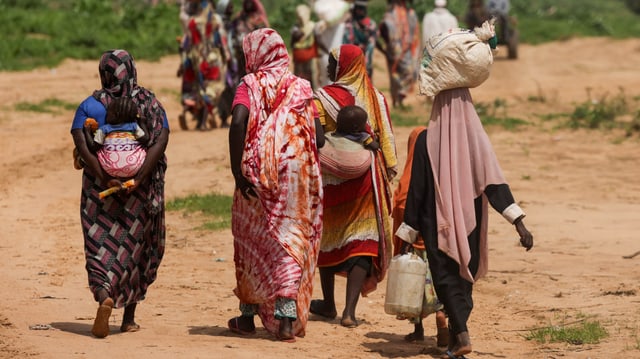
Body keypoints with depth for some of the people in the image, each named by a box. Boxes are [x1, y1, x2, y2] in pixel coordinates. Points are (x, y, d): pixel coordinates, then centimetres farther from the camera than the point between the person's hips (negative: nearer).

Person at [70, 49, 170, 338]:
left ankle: (104, 296, -27)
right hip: (140, 191, 1)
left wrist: (103, 176, -19)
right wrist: (139, 178, -19)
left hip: (100, 187, -1)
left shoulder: (91, 105, 1)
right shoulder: (150, 103, 2)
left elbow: (80, 141, -15)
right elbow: (161, 139, -13)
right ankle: (129, 317, 15)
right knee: (135, 249, 12)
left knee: (101, 245, 1)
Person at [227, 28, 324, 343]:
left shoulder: (250, 85, 0)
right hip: (297, 172, 1)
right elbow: (318, 134, 1)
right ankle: (286, 314, -14)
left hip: (258, 173, -1)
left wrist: (237, 170, -16)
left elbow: (238, 121, -17)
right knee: (291, 239, 4)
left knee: (251, 239, 14)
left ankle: (248, 315, 21)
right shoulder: (301, 87, 9)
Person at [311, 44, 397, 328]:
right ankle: (350, 310, -11)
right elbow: (386, 139, 2)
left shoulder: (324, 98, -9)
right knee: (361, 240, 1)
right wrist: (389, 171, 6)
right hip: (366, 176, 2)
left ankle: (328, 304, 28)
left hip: (331, 178, -2)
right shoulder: (376, 98, 3)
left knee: (328, 238, 17)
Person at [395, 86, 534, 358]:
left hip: (438, 226, -2)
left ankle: (461, 334, -23)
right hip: (470, 225, 2)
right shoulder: (477, 138, -5)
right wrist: (519, 223, -14)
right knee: (464, 279, 16)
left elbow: (417, 189, -5)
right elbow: (495, 183, -12)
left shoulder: (427, 140, -8)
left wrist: (407, 235, 2)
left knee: (447, 279, 0)